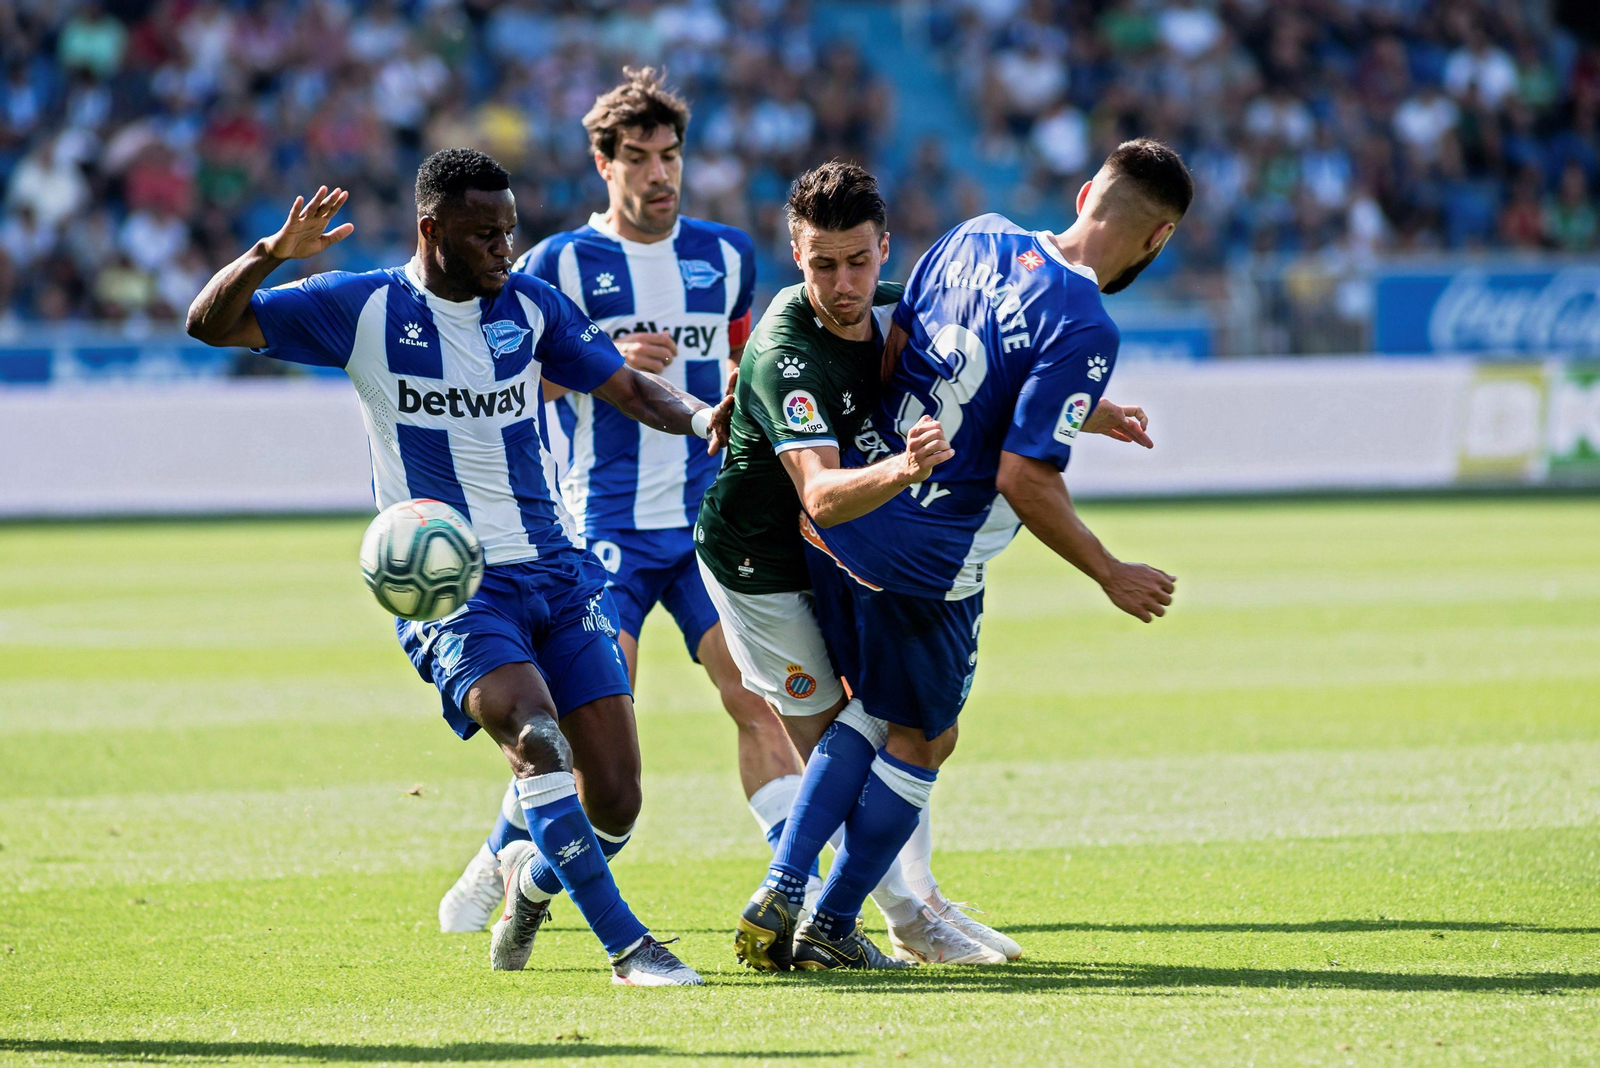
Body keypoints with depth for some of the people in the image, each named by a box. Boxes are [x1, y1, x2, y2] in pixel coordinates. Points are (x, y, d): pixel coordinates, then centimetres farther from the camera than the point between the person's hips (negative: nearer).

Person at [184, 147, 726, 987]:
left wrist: (698, 416, -8)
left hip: (554, 569, 4)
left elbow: (628, 388, 13)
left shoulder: (531, 306, 8)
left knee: (615, 799, -1)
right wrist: (274, 252, -23)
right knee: (534, 734, -30)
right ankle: (626, 946, -24)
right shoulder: (363, 309, -3)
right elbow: (210, 323, -4)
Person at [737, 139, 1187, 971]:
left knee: (871, 711, 23)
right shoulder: (1084, 330, -19)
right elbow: (1023, 479, -19)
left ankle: (778, 893, 11)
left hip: (839, 518, 7)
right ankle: (830, 930, 21)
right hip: (925, 560, -7)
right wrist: (1112, 576, -7)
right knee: (924, 740, 14)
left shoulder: (979, 239, 2)